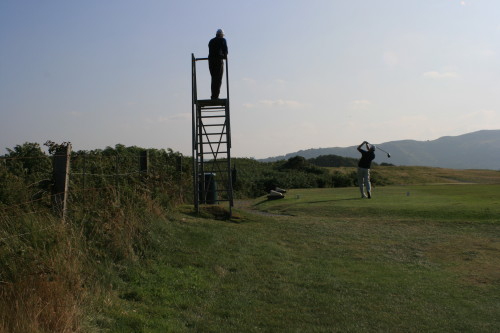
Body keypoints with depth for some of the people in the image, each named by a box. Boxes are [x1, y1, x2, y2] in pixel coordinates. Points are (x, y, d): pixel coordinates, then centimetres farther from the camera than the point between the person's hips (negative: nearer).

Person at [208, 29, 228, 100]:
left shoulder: (211, 41, 18)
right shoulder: (222, 40, 2)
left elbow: (210, 51, 15)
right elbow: (225, 50, -6)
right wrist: (225, 56, 13)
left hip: (211, 61, 5)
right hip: (219, 60, -5)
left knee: (214, 79, 13)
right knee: (218, 79, -4)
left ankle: (213, 95, 11)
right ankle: (215, 96, -11)